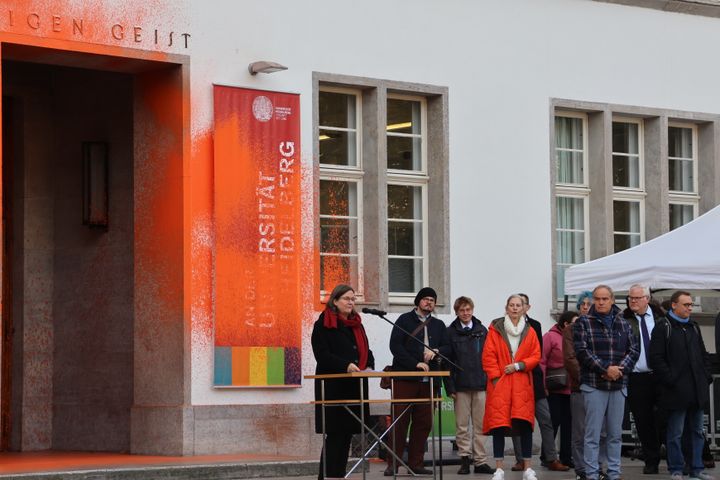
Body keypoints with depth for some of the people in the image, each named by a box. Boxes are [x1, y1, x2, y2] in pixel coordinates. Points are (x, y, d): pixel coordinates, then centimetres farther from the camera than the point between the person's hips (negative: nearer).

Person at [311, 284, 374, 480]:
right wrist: (345, 366, -26)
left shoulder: (357, 324, 18)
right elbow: (322, 354, -13)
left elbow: (366, 351, 19)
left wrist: (369, 366, -3)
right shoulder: (323, 325, -4)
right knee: (335, 433, -9)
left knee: (347, 433, 8)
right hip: (333, 388, -7)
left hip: (355, 387, 7)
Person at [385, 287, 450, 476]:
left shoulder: (438, 325, 19)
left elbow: (447, 348, 11)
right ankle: (393, 464, -3)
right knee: (400, 421, -6)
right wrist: (416, 363, -13)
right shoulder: (405, 320, 5)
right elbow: (395, 346, -5)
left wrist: (435, 352, -11)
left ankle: (416, 463, 9)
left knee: (424, 423, 3)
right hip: (405, 378, -4)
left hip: (428, 381, 4)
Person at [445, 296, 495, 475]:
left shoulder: (482, 331, 9)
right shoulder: (451, 332, 3)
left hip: (481, 385, 1)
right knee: (462, 425, 1)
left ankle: (480, 461, 6)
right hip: (461, 386, -1)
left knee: (480, 425, 2)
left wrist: (490, 381, 2)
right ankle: (465, 458, 7)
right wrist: (450, 387, -6)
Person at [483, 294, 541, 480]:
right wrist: (496, 378, -8)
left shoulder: (530, 332, 10)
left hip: (522, 384, 2)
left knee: (525, 424, -3)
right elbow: (488, 356, 0)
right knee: (498, 425, -5)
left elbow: (536, 356, 6)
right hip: (499, 384, -2)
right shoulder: (495, 329, 4)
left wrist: (518, 365, -9)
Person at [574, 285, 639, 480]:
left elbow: (633, 350, 8)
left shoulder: (623, 323, 13)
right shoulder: (583, 323, 1)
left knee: (616, 434, 7)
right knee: (593, 433, -4)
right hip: (593, 385, -4)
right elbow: (582, 351, -9)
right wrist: (605, 368, -15)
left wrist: (620, 369, -9)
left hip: (619, 385, 4)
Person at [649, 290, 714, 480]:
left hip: (697, 391, 7)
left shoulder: (693, 327, 16)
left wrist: (706, 376, 9)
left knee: (697, 431, 10)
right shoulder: (663, 328, -5)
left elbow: (704, 355, 22)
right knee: (675, 433, -1)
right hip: (677, 391, -7)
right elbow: (656, 358, -10)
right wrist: (670, 379, -15)